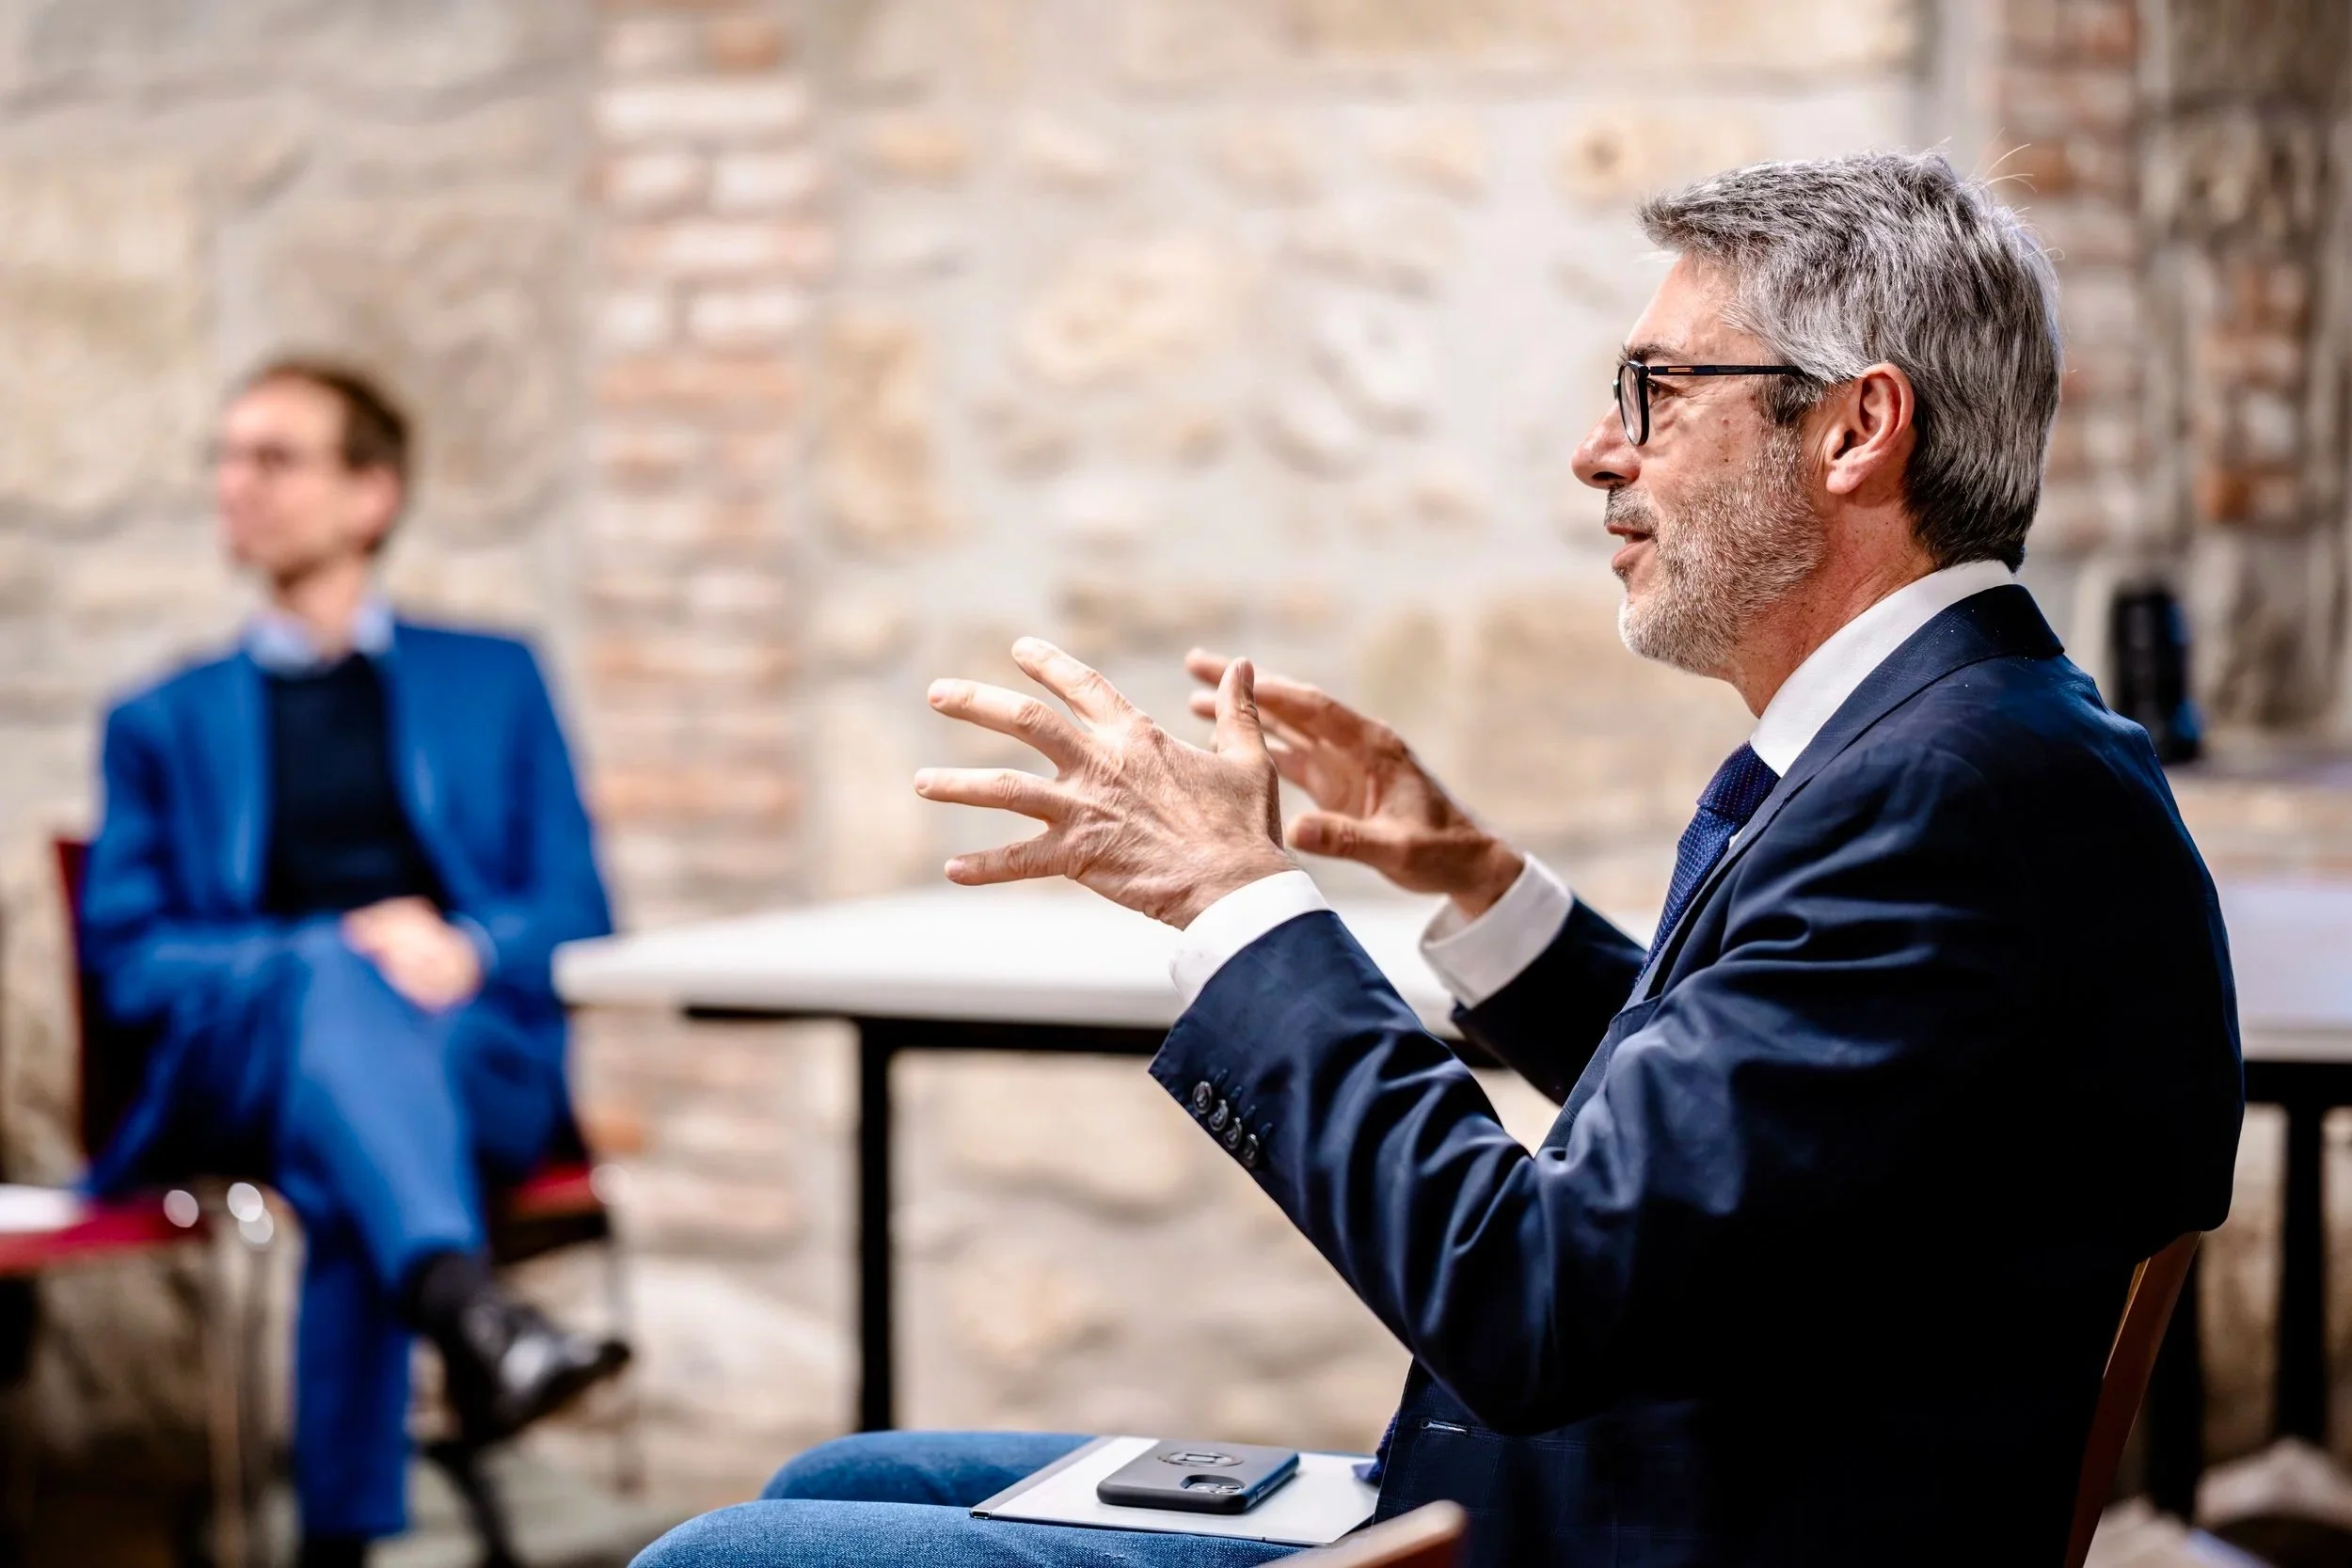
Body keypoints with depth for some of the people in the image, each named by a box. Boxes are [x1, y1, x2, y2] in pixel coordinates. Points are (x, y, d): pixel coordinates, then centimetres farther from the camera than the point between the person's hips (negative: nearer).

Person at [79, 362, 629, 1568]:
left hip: (475, 1063, 0)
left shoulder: (493, 682, 25)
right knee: (332, 982, -38)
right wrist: (328, 954, -10)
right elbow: (125, 960, 9)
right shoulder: (165, 722, 24)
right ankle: (471, 1315, -62)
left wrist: (467, 951, -12)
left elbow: (576, 914, 13)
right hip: (229, 1078, 0)